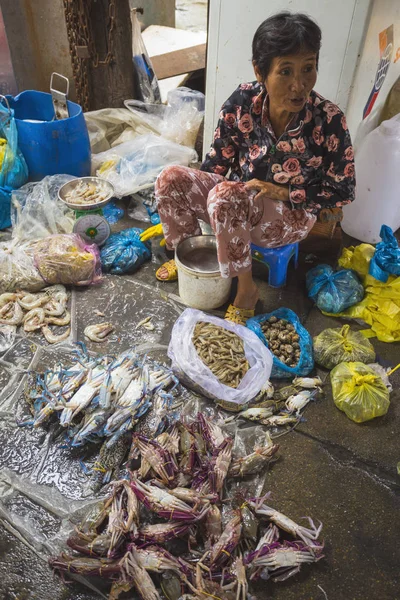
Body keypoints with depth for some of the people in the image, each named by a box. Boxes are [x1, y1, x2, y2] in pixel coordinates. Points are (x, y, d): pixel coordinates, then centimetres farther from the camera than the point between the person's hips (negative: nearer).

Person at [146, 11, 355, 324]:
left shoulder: (329, 120, -21)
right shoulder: (243, 100, -14)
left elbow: (343, 191, -11)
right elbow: (217, 163, -2)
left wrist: (283, 192, -21)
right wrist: (178, 212, -1)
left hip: (292, 214, -4)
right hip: (240, 201, 4)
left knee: (224, 195, -34)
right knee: (171, 179, -15)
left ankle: (246, 290, -16)